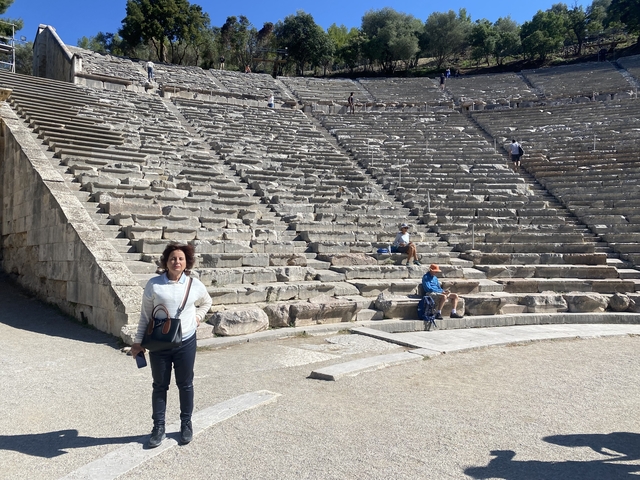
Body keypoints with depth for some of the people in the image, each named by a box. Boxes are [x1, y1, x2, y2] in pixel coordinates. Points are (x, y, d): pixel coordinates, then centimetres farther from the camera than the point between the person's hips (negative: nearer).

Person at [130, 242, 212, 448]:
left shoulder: (195, 285, -3)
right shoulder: (154, 284, -7)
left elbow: (206, 302, 19)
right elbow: (145, 315, -1)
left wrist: (198, 316, 4)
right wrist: (138, 341, 0)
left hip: (186, 342, 1)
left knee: (185, 384, 12)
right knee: (160, 386, 11)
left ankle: (186, 424, 29)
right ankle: (158, 427, 25)